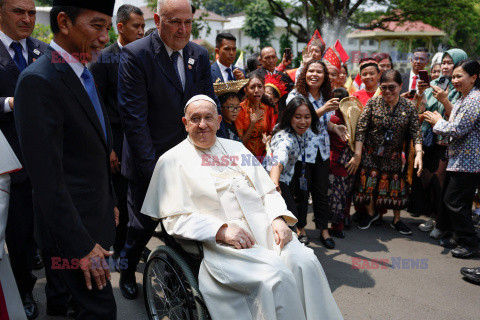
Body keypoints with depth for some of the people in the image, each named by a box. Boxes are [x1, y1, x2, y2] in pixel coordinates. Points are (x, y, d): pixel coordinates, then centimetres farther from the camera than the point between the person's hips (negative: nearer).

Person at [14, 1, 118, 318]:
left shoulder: (84, 74, 9)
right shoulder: (38, 81, -20)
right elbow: (47, 177, -23)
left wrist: (109, 203, 17)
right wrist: (81, 246, -21)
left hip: (95, 217, 9)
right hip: (71, 228, -8)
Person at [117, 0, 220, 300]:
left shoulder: (200, 55, 3)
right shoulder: (136, 54, -13)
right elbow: (134, 117, -17)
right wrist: (152, 168, -21)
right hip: (151, 160, -4)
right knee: (143, 223, 10)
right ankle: (127, 272, 39)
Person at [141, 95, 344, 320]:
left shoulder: (236, 148, 22)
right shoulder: (172, 160, 7)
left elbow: (268, 192, 19)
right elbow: (175, 219, -3)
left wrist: (278, 219, -2)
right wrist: (222, 230, -16)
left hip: (264, 229, 5)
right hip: (221, 243, -4)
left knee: (305, 262, -21)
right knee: (277, 277, -28)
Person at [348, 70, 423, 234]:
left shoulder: (409, 107, -4)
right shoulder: (373, 103, -8)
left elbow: (416, 133, -6)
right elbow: (361, 129, -10)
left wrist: (418, 154, -21)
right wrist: (357, 154, -13)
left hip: (393, 156, 1)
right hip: (370, 153, 0)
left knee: (395, 185, 6)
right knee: (368, 182, 4)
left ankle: (396, 220, 26)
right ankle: (371, 213, 31)